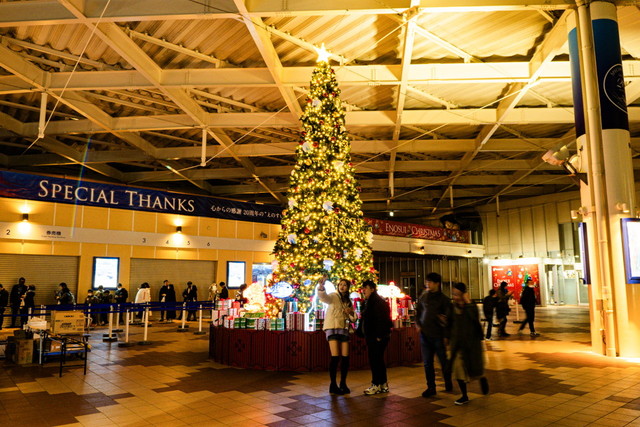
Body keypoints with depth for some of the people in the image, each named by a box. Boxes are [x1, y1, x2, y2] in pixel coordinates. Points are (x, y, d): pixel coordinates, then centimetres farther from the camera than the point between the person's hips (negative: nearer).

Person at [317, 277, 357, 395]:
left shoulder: (348, 301, 16)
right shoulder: (333, 296, -2)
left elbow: (353, 319, 16)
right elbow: (324, 297, -26)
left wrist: (351, 312, -7)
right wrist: (321, 287, -47)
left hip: (344, 330, 6)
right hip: (332, 328, -6)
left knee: (345, 357, 2)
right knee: (335, 357, -13)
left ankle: (343, 384, 17)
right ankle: (333, 385, -3)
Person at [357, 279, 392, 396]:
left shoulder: (378, 302, -14)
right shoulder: (368, 302, 17)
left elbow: (381, 319, -21)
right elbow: (365, 319, 21)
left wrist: (379, 336, -24)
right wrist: (361, 332, 15)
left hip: (377, 337, -10)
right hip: (371, 337, 10)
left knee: (375, 360, -6)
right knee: (378, 360, 14)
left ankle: (376, 385, 2)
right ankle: (383, 385, 22)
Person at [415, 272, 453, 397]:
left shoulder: (443, 299, -8)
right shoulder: (423, 296, 6)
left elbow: (448, 319, -9)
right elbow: (418, 310, 19)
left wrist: (446, 336, -12)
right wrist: (418, 324, 5)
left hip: (438, 335, -4)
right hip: (425, 334, 4)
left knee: (443, 361, 10)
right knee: (427, 363, 7)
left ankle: (448, 383, 31)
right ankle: (431, 387, 17)